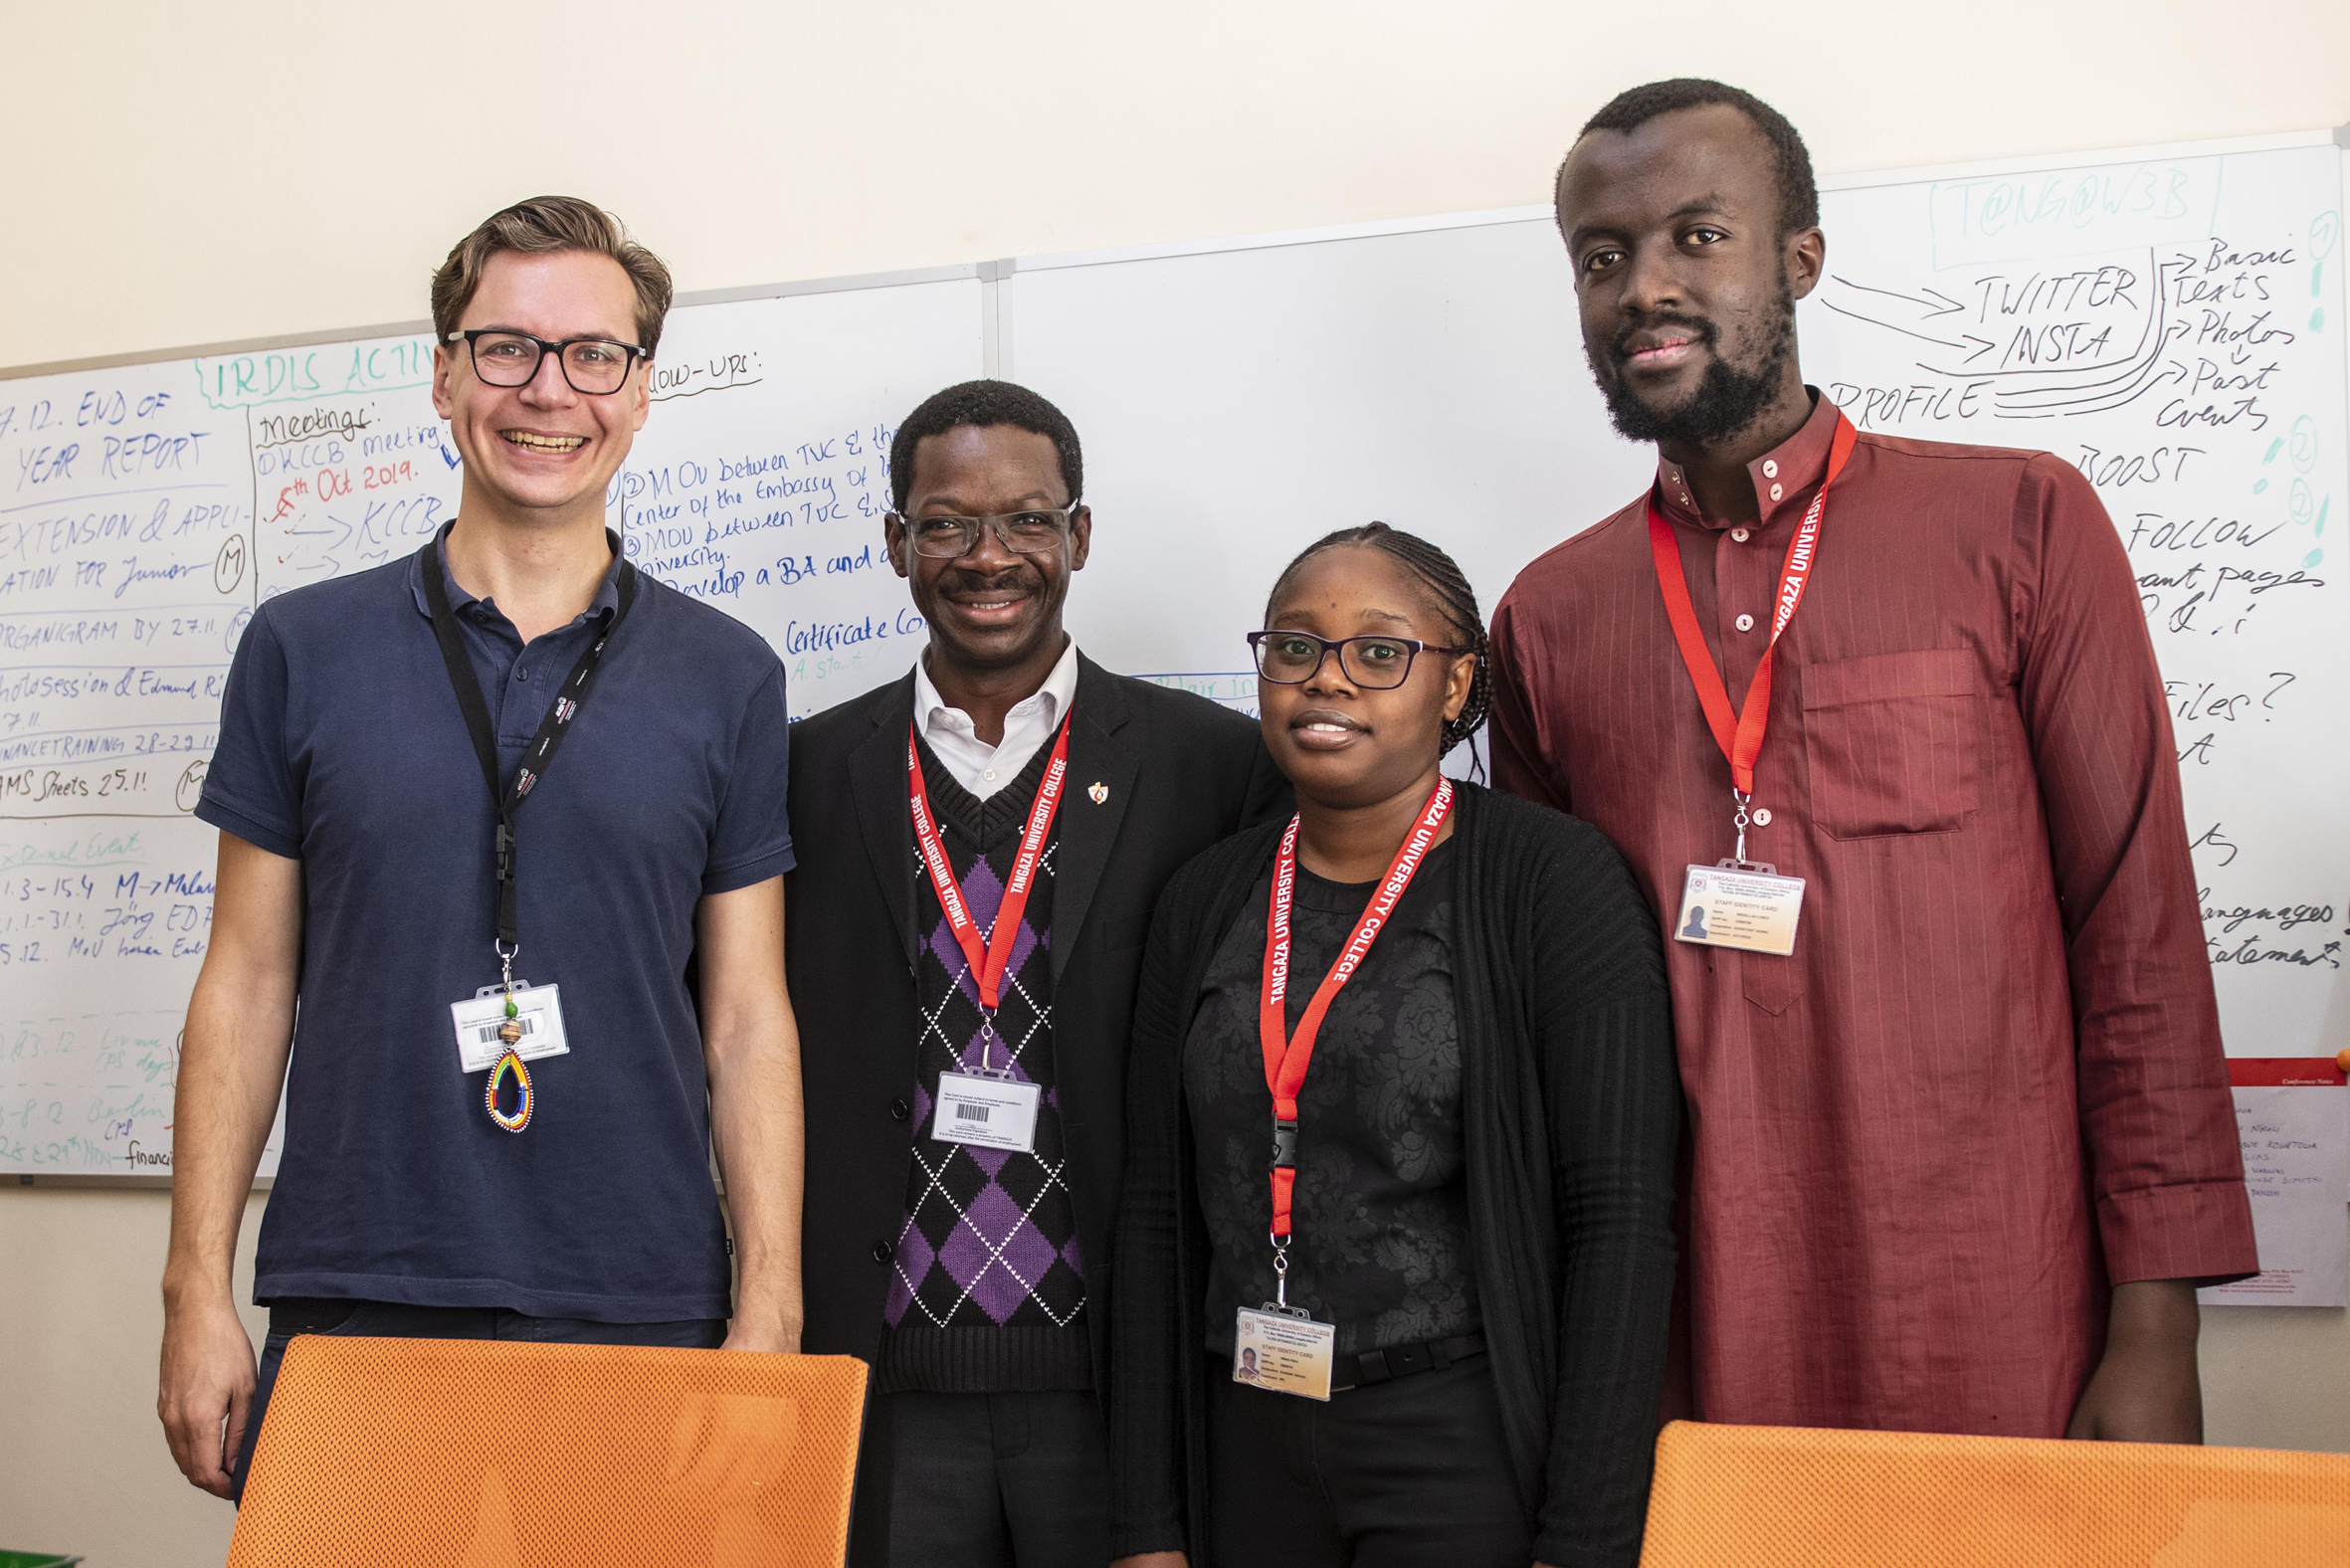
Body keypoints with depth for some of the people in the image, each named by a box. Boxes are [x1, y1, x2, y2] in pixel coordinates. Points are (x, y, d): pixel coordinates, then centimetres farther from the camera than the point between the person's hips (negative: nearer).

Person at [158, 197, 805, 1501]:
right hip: (351, 1306, 0)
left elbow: (747, 1020, 4)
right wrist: (197, 1290, 1)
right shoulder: (303, 650, 4)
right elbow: (247, 981, 6)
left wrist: (770, 1315, -3)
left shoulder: (728, 679, 4)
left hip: (639, 1314, 0)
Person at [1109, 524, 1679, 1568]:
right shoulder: (1207, 902, 6)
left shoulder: (1554, 880, -8)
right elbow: (1158, 1212, 7)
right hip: (1249, 1446, 4)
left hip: (1469, 1448, -4)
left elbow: (1621, 1213, -12)